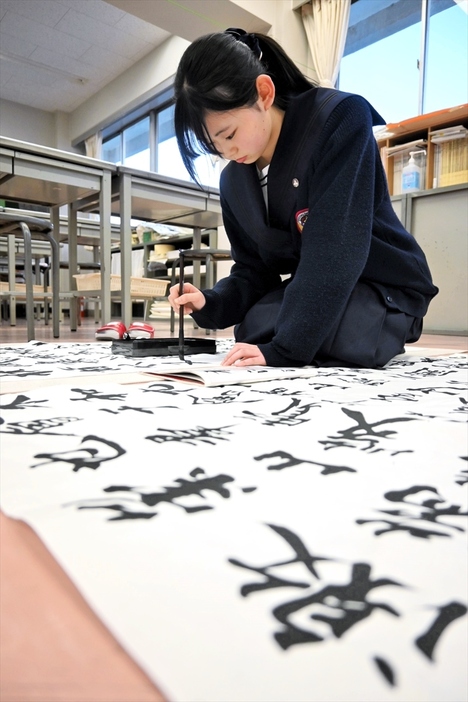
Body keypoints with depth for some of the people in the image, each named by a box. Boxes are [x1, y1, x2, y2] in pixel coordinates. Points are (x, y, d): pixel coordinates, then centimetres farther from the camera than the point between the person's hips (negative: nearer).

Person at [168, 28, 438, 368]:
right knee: (254, 329, -21)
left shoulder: (341, 119, -21)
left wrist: (284, 348, -34)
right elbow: (253, 270, 3)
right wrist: (210, 304, -18)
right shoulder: (234, 181, -1)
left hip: (387, 288, -5)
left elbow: (333, 250, -31)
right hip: (314, 291, 6)